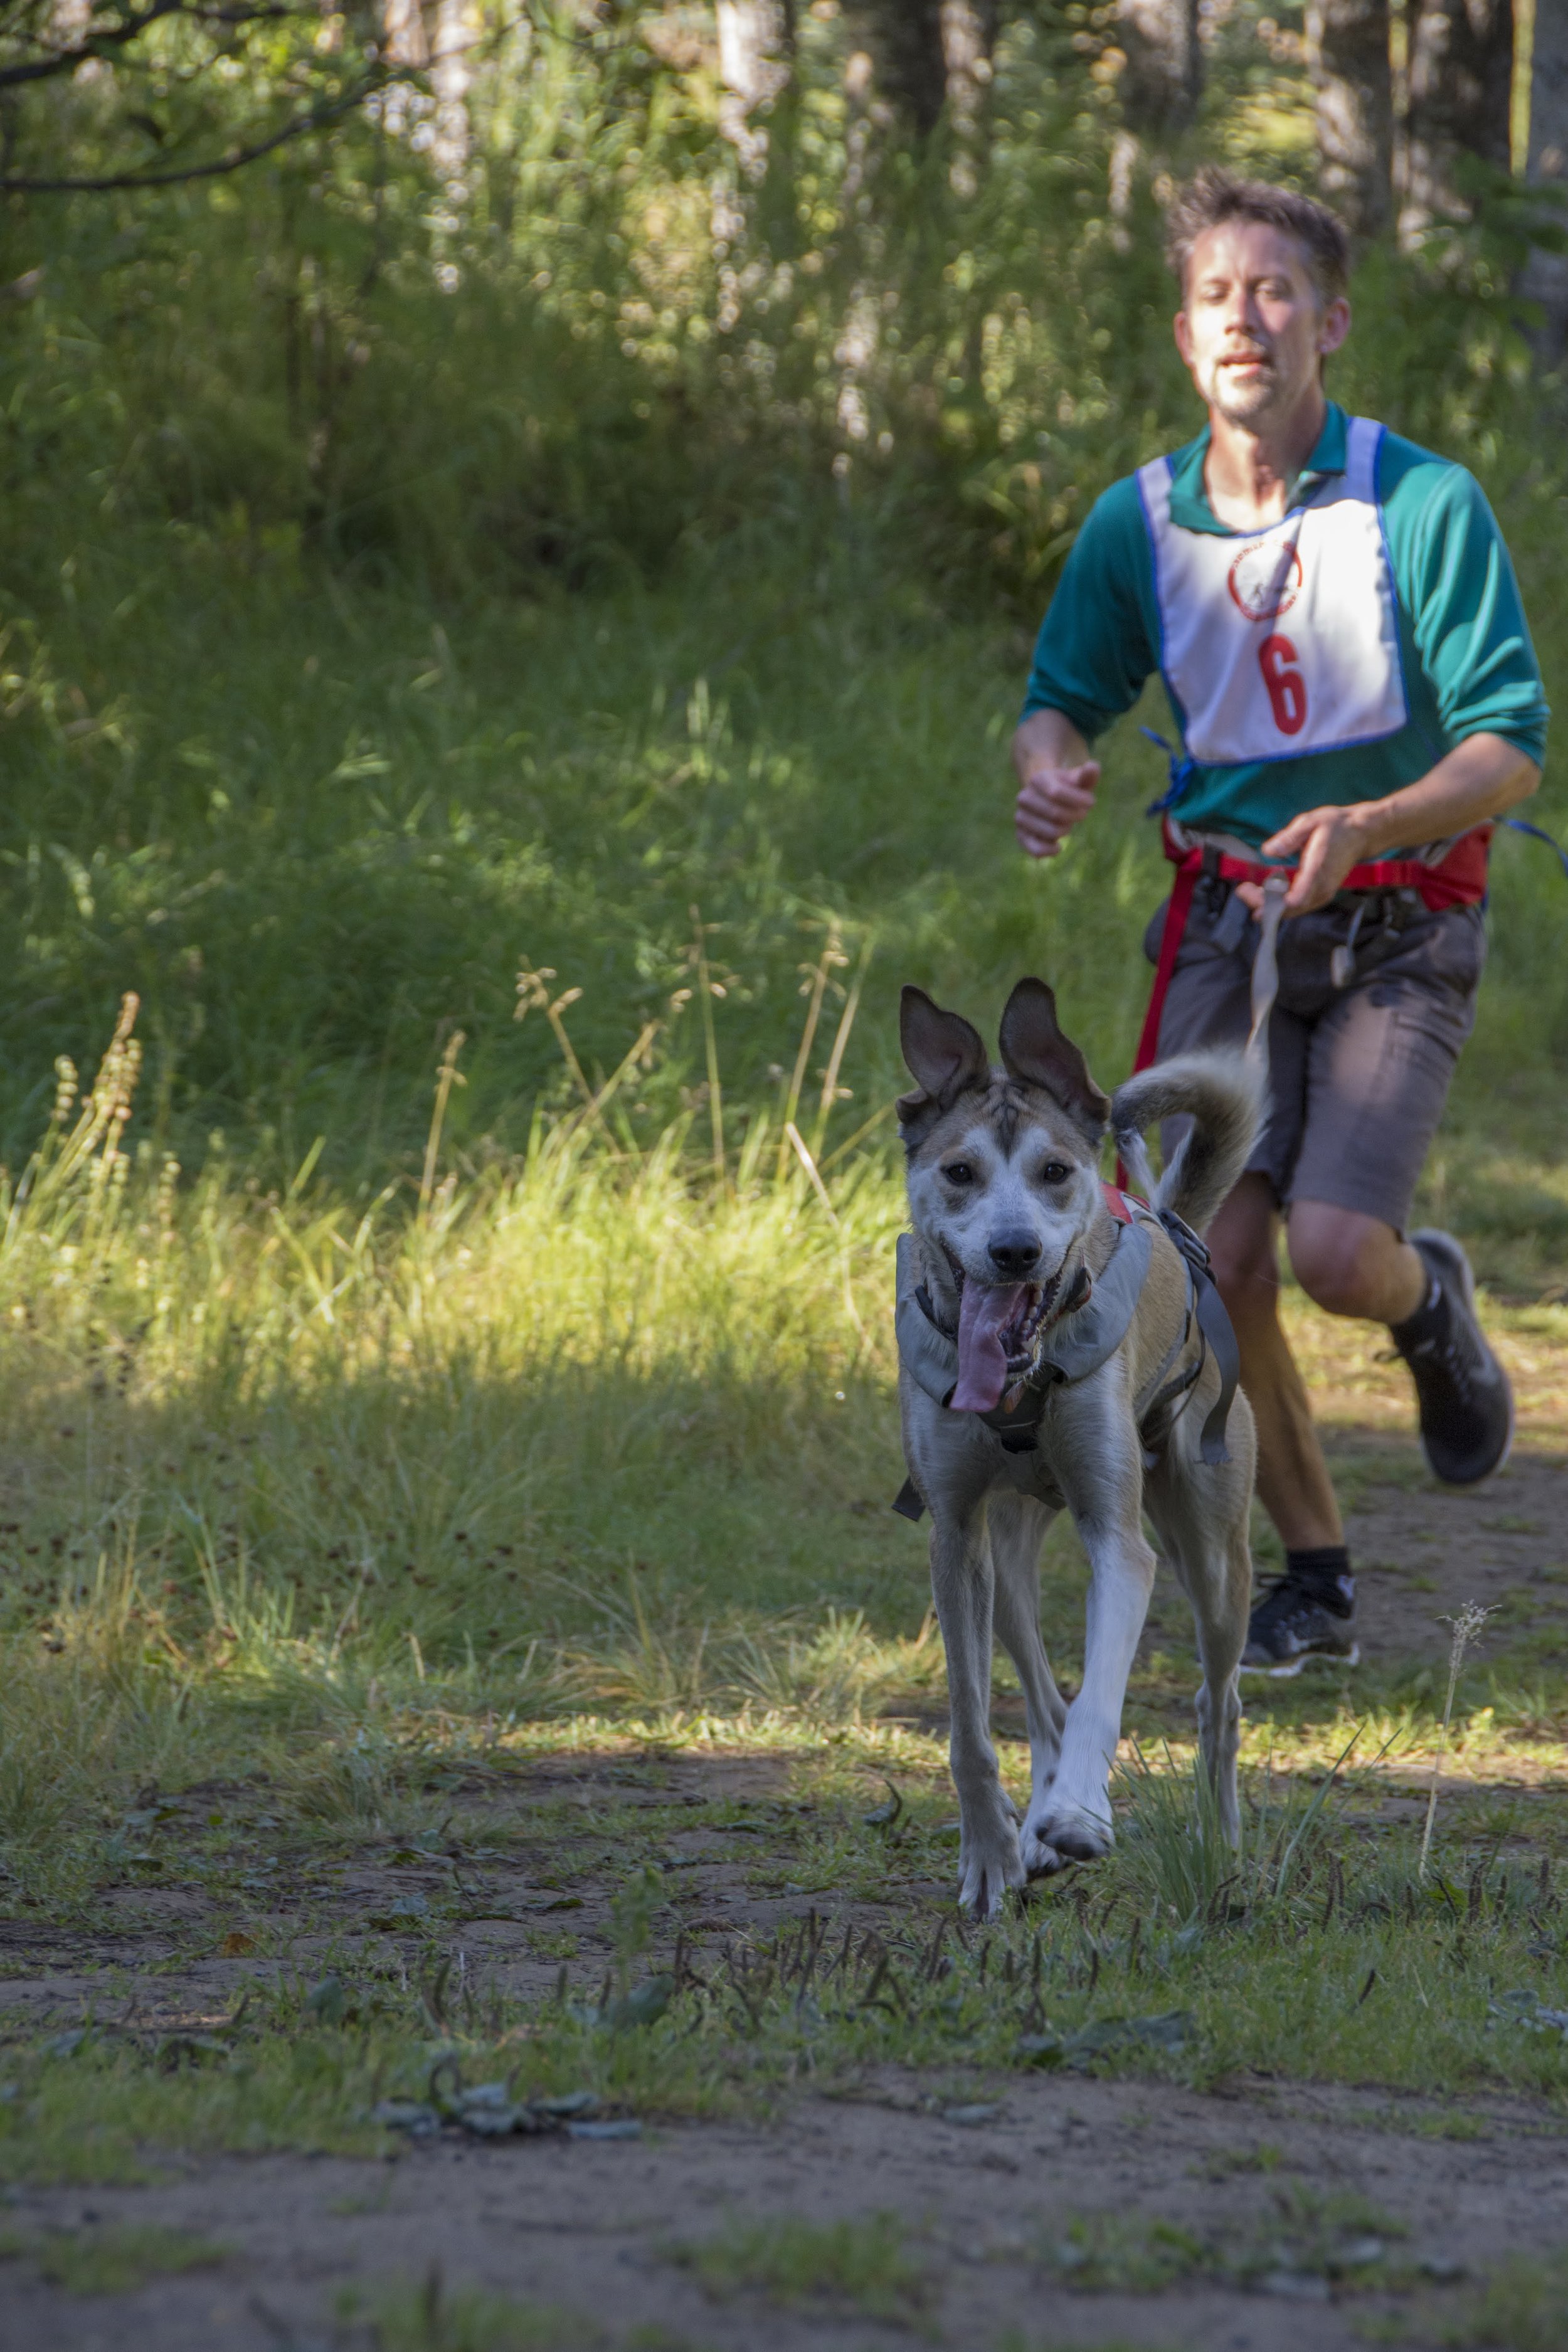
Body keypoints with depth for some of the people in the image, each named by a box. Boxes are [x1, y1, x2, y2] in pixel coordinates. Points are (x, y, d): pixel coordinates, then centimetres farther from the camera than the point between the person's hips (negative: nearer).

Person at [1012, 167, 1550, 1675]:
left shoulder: (1425, 505, -12)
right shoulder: (1138, 523, -1)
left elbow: (1510, 748, -13)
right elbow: (1065, 694, 12)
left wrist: (1370, 824, -30)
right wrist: (1050, 768, -13)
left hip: (1398, 930, -3)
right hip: (1225, 916, 3)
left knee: (1336, 1251, -20)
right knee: (1214, 1262, -9)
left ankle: (1431, 1301, 20)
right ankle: (1313, 1571, 12)